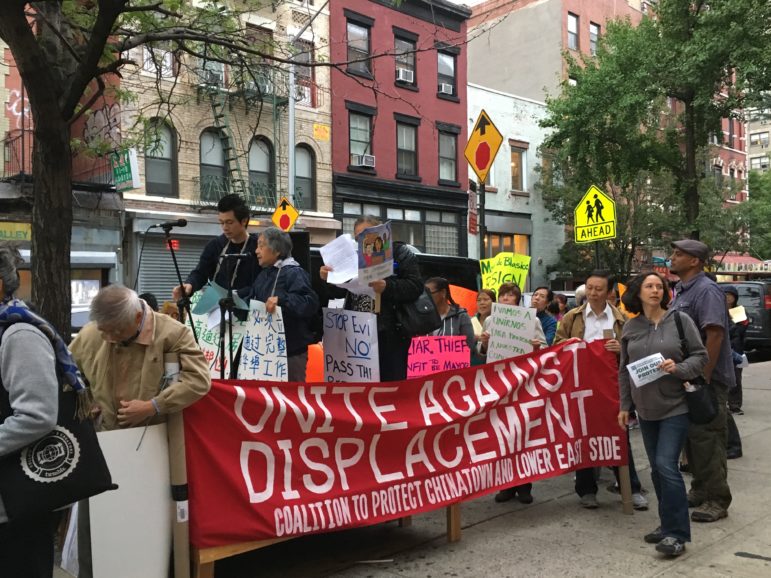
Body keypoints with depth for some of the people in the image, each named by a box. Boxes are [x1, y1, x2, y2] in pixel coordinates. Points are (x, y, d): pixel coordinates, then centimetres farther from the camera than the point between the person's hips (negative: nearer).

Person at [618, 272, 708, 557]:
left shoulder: (680, 320, -6)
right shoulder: (630, 327, 4)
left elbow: (700, 356, -4)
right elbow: (624, 370, 10)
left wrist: (678, 368, -22)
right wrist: (624, 405, 8)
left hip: (675, 406, -4)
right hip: (646, 408, 5)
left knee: (666, 465, -12)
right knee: (657, 468, 12)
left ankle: (676, 533, -4)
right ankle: (669, 523, 25)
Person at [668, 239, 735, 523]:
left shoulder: (706, 291, -16)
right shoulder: (679, 290, 12)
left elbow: (714, 335, -24)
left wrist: (703, 378, -25)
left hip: (706, 379, -9)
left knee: (707, 440, -3)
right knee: (692, 436, 16)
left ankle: (716, 500, 7)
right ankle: (700, 490, 29)